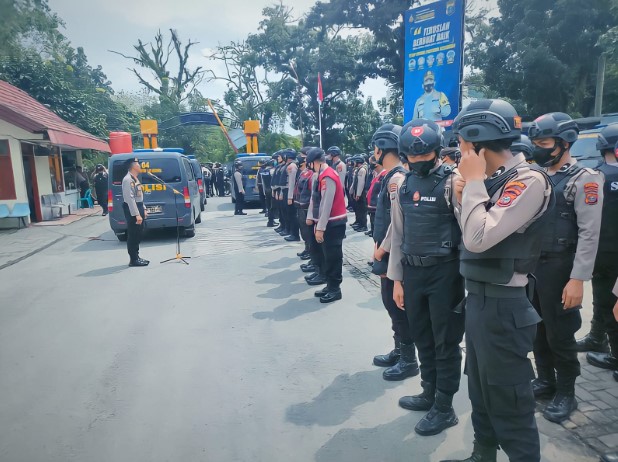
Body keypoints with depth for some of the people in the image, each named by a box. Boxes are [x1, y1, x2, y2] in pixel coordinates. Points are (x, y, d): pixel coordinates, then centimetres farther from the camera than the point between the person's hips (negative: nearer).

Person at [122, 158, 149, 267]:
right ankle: (133, 260, 1)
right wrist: (137, 214, -25)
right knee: (133, 235, -5)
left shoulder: (135, 178, 15)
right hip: (132, 209, -10)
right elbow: (130, 198, -23)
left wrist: (143, 210, 18)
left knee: (138, 234, 14)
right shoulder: (128, 179, -16)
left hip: (138, 207, 10)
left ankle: (136, 257, 23)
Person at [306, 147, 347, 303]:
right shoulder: (320, 176, 10)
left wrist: (320, 228, -21)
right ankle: (330, 286, 25)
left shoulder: (328, 177, -20)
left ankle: (335, 289, 9)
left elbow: (327, 204, -23)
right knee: (327, 254, 15)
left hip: (333, 224, -10)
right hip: (328, 223, 10)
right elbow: (315, 198, 14)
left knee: (333, 256, -1)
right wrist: (311, 217, 12)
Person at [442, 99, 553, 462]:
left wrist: (474, 182, -18)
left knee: (509, 402, 6)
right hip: (477, 298, 9)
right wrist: (462, 197, -2)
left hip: (502, 305, -9)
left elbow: (480, 239, -27)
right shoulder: (491, 180, 8)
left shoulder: (529, 181, -18)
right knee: (481, 392, 23)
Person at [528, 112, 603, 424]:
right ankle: (545, 379, 34)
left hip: (558, 268, -6)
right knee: (536, 328, 15)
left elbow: (589, 234, -14)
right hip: (530, 264, 6)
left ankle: (565, 393, 24)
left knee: (559, 333, 5)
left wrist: (577, 279, -19)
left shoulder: (584, 180, -8)